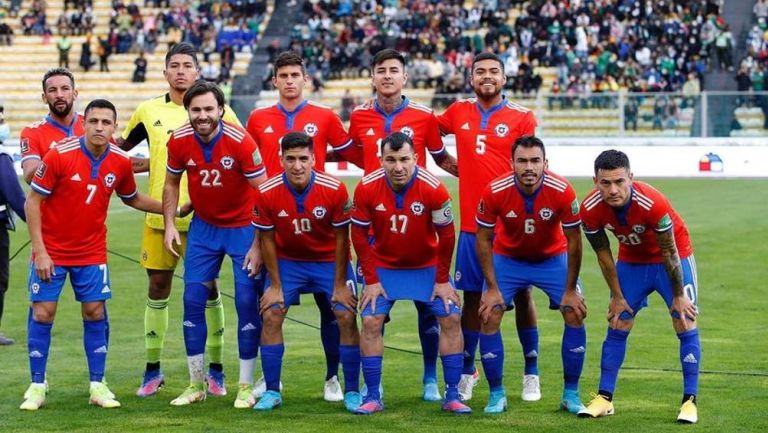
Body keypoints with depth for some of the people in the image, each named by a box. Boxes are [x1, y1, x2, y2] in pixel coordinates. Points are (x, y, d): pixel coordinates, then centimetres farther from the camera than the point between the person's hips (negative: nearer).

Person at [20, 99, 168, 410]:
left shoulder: (121, 162, -6)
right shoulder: (59, 155, -18)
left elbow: (131, 198, 16)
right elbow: (32, 202, -12)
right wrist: (40, 251, -15)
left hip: (92, 252, 3)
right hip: (51, 250, -3)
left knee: (95, 312, 0)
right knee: (42, 313, -3)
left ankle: (98, 385, 9)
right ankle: (37, 386, 7)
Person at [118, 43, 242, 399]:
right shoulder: (148, 111, 6)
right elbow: (121, 148, 20)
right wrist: (146, 163, 3)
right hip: (158, 214, 2)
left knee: (207, 288, 1)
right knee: (158, 287, 6)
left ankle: (215, 369, 11)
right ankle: (153, 370, 15)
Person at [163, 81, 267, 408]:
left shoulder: (241, 141, -23)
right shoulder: (179, 141, -11)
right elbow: (171, 183, 8)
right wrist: (169, 225, -2)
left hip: (243, 227, -4)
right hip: (203, 227, 4)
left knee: (247, 302, -6)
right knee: (193, 300, 0)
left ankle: (246, 386, 6)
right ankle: (196, 384, 11)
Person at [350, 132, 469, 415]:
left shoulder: (434, 189, -24)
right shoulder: (366, 189, -20)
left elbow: (446, 235, -12)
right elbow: (359, 235, -8)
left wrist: (442, 280, -9)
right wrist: (371, 280, -9)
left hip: (427, 266, 0)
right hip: (384, 267, 0)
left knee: (451, 318, -10)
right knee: (371, 321, -12)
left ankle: (452, 396, -1)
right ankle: (373, 397, -2)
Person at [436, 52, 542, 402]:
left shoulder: (521, 117, -1)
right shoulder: (458, 112, 7)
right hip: (472, 224, 2)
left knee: (522, 295, 4)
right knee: (472, 296, 7)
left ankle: (531, 374, 13)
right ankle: (466, 372, 17)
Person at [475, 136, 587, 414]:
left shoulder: (562, 191, -28)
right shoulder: (495, 192, -27)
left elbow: (574, 241, -15)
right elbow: (483, 240, -14)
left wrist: (570, 290, -12)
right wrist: (492, 288, -15)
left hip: (553, 258, 0)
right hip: (507, 258, 0)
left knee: (575, 315, -11)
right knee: (489, 317, -13)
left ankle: (571, 395, 3)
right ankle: (496, 395, 2)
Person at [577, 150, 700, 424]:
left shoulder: (652, 203, -37)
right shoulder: (591, 209, -26)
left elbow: (669, 252, -24)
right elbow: (603, 255, -9)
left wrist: (678, 296, -15)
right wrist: (617, 297, -3)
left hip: (674, 258, -3)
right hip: (631, 261, 4)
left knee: (685, 325, -9)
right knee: (617, 327, 2)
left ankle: (690, 401, -4)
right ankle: (604, 398, 8)